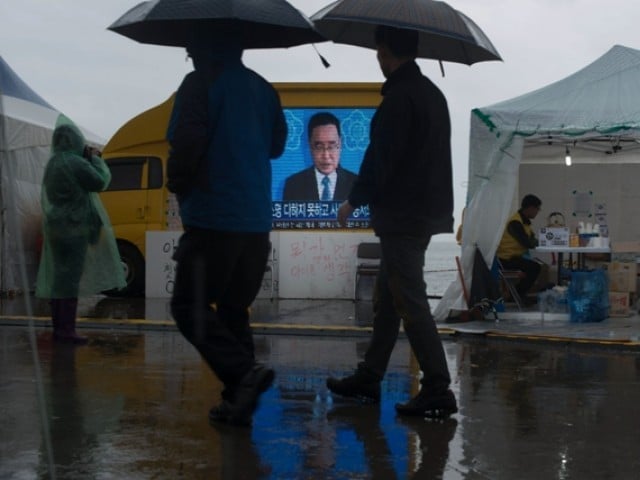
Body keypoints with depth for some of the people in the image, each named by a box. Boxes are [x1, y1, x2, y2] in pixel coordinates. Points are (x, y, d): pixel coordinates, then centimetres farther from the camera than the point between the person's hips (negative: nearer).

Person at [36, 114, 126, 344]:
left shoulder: (52, 164, 10)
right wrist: (95, 159, 6)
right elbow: (100, 181, -7)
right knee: (70, 278, -7)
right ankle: (67, 330, -7)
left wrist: (88, 160, 12)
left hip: (55, 228, 9)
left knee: (58, 277, 13)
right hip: (74, 228, -9)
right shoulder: (76, 163, -16)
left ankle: (58, 327, 18)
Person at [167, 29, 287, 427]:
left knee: (190, 307, 0)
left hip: (212, 217, -7)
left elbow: (185, 142, -17)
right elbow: (277, 144, 19)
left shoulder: (201, 84, -6)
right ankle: (238, 400, 12)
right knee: (233, 309, 15)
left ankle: (244, 372, -18)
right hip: (256, 220, 7)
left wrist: (181, 177, 1)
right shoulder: (262, 89, 14)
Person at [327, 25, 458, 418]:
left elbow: (380, 158, -18)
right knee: (388, 298, 16)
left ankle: (438, 391, -7)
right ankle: (368, 378, 24)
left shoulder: (399, 97, -15)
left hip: (402, 216, -10)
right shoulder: (432, 92, 14)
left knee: (411, 304, -7)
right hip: (426, 208, 10)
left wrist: (354, 201, -5)